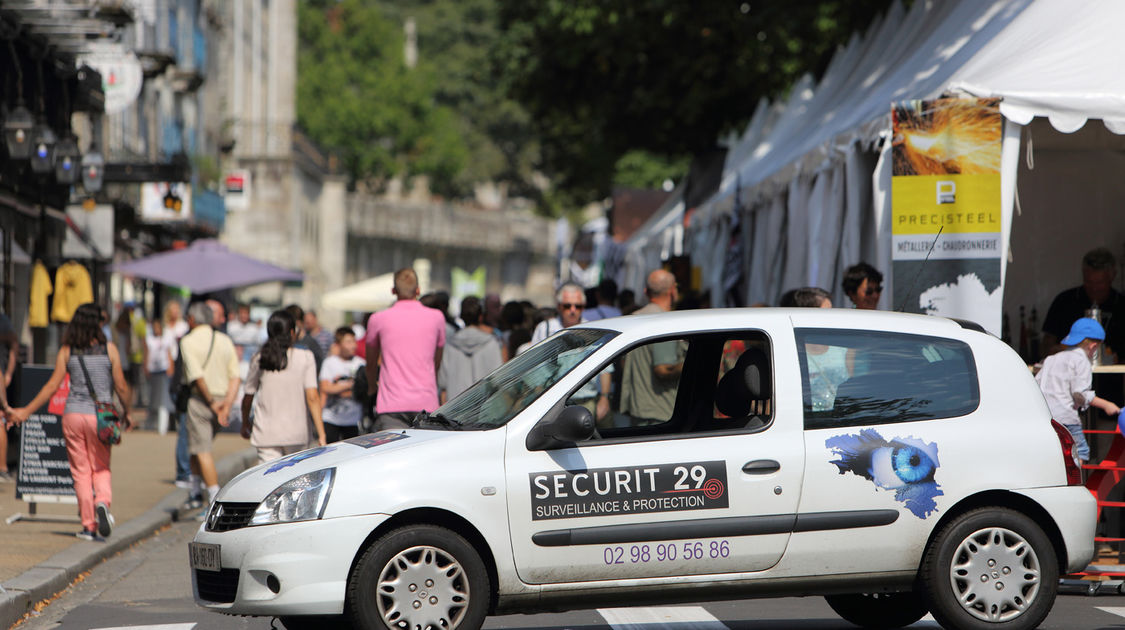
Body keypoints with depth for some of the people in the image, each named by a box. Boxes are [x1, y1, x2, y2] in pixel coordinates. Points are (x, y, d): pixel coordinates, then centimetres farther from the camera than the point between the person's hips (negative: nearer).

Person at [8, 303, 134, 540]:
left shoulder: (66, 351, -1)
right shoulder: (109, 349, -3)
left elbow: (52, 386, -3)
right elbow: (121, 387, -1)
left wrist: (26, 411, 5)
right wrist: (127, 411, 16)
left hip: (73, 415, 0)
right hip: (100, 416, 0)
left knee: (81, 472, 8)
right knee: (101, 469, 13)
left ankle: (89, 526, 7)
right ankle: (103, 502, -18)